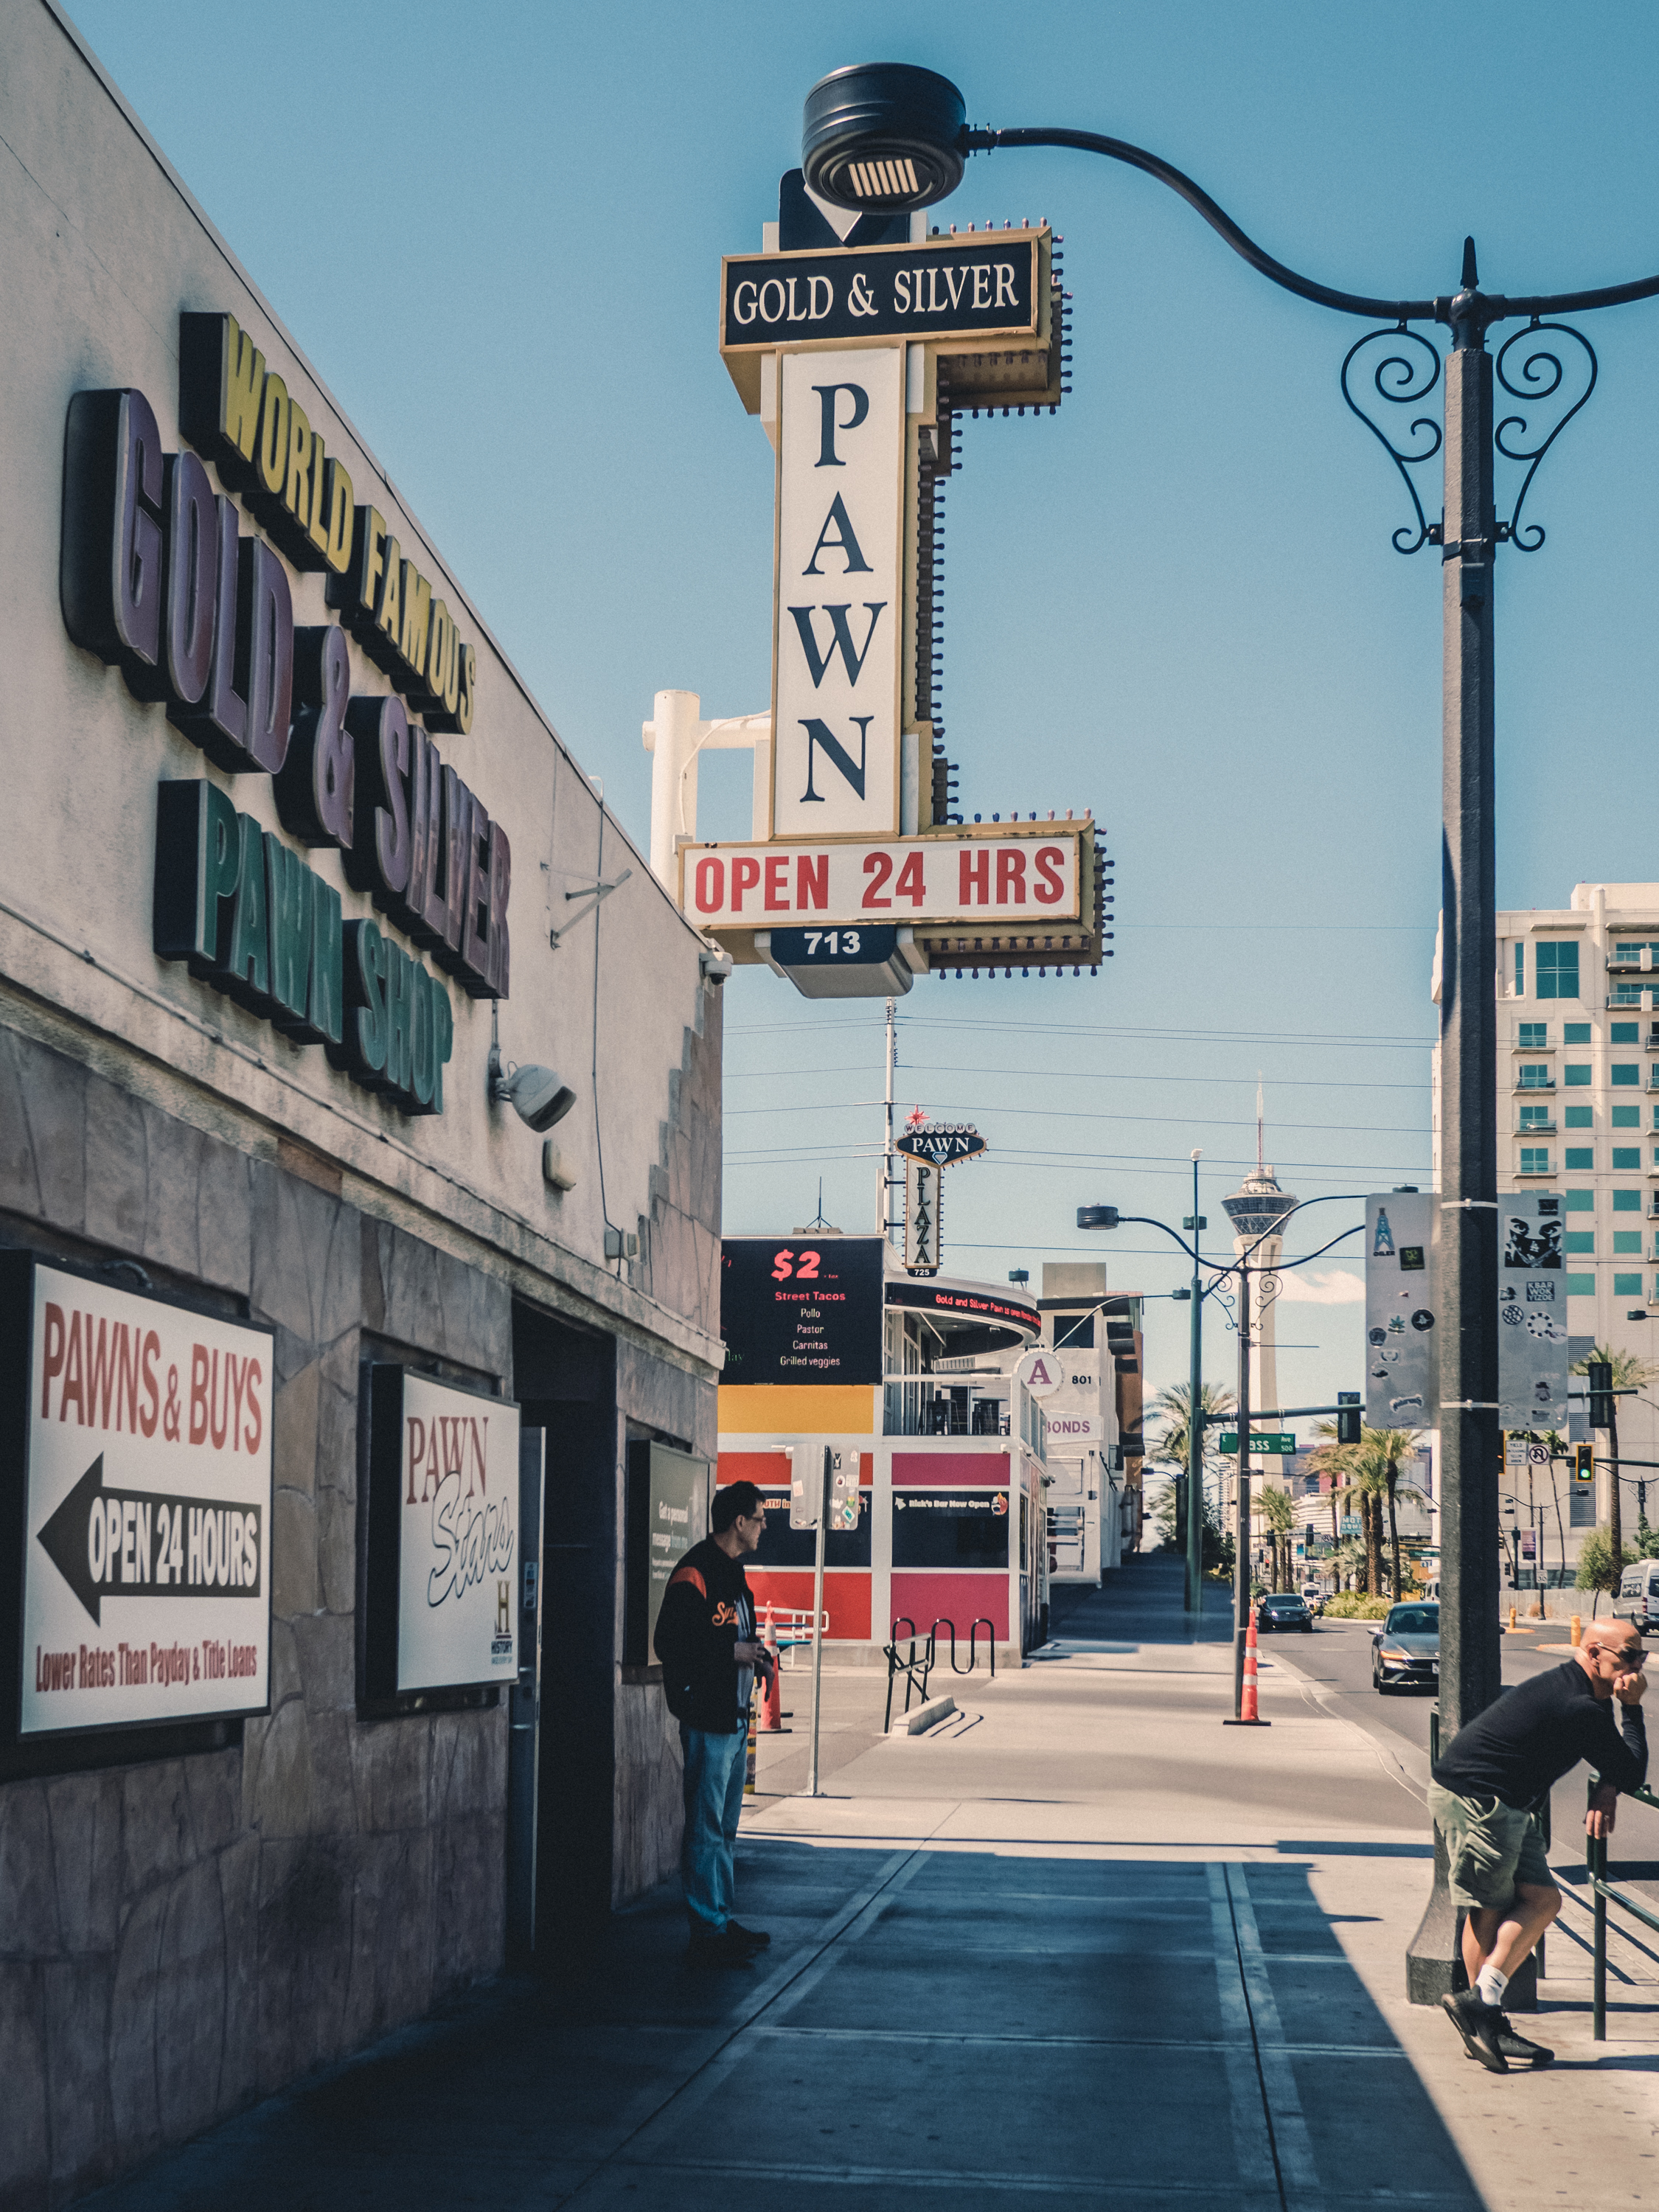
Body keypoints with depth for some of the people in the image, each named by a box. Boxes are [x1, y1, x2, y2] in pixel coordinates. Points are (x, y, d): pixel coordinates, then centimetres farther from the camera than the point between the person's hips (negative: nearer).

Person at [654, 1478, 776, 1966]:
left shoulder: (732, 1572, 17)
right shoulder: (695, 1573, -15)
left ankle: (723, 1921, 23)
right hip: (707, 1719, -10)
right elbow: (671, 1644, -20)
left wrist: (758, 1654, 8)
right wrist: (734, 1651, -17)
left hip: (735, 1716, 10)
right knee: (707, 1827, -7)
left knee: (725, 1827, 15)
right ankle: (707, 1934, -5)